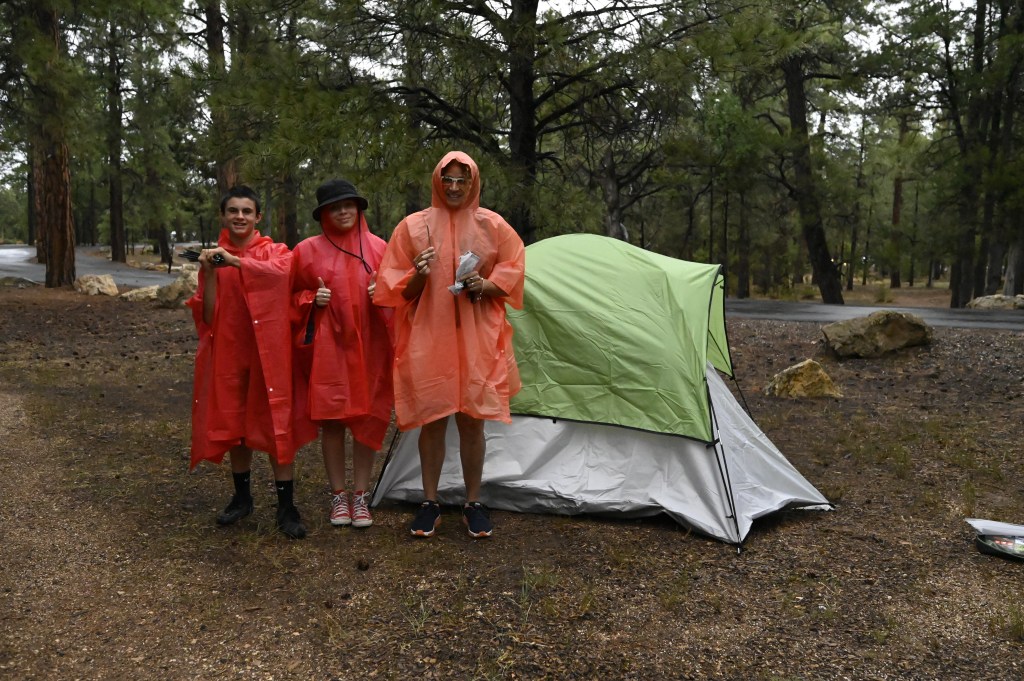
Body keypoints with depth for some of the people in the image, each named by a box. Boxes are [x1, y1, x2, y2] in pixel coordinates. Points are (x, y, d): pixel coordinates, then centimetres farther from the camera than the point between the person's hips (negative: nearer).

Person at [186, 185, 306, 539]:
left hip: (267, 352, -3)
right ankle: (241, 496, 25)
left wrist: (234, 261, -33)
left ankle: (286, 506, 1)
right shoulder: (213, 257, 8)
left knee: (275, 425, -4)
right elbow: (206, 315, 2)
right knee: (233, 424, 10)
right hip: (227, 353, 3)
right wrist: (209, 274, -12)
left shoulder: (275, 251, 1)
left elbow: (280, 270, -25)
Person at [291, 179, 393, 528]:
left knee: (367, 420, 5)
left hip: (368, 346, 1)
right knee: (330, 419, 3)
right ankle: (338, 496, 18)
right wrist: (312, 300, -10)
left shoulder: (378, 247, 5)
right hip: (326, 347, -1)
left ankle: (361, 497, 17)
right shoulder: (307, 250, 2)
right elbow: (292, 297, 10)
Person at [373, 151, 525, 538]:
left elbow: (513, 272, 7)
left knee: (472, 420, 4)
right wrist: (417, 277, -17)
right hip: (428, 337, 0)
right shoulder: (413, 226, 3)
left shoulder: (493, 226, 4)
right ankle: (430, 504, 19)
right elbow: (395, 286, 4)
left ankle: (473, 504, 19)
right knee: (432, 420, 5)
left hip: (477, 338, 0)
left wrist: (487, 286, -12)